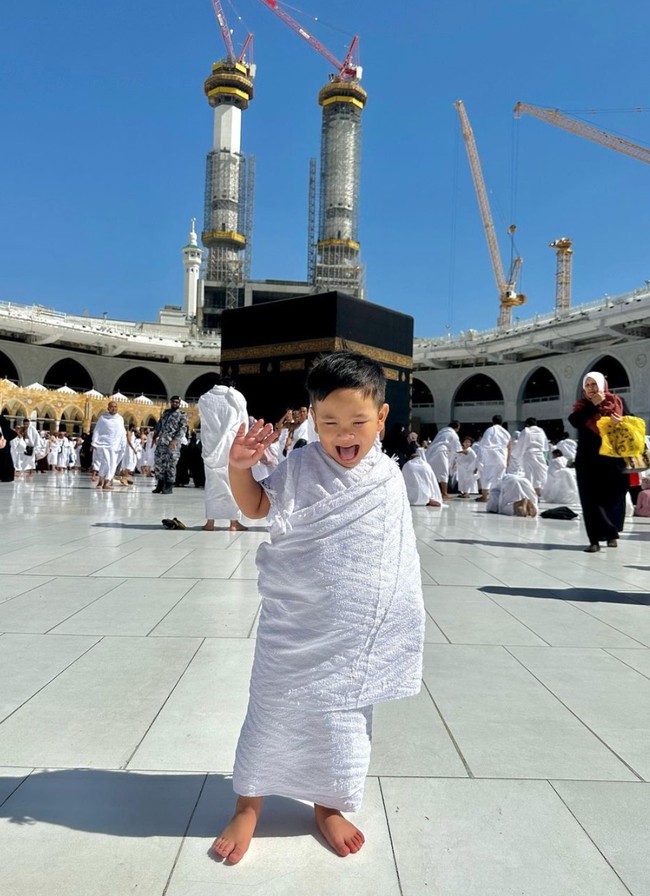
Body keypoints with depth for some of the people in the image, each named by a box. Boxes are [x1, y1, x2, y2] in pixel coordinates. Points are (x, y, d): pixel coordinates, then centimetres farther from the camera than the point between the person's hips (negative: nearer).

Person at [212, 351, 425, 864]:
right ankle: (248, 807, 33)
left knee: (342, 717, 14)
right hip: (295, 623, -1)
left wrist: (399, 620, 9)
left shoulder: (388, 478, -3)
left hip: (354, 632, 1)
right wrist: (240, 468, -14)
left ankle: (328, 805, 39)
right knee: (272, 711, 11)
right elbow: (257, 508, 4)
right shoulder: (301, 467, -8)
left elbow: (399, 553, 8)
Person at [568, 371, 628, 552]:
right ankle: (595, 539, -5)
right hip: (587, 460, 1)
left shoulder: (615, 403, 4)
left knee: (611, 498, 4)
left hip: (611, 459, -1)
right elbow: (574, 421, -11)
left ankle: (611, 533, 20)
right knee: (591, 499, -5)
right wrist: (593, 404, -11)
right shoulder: (582, 406, 9)